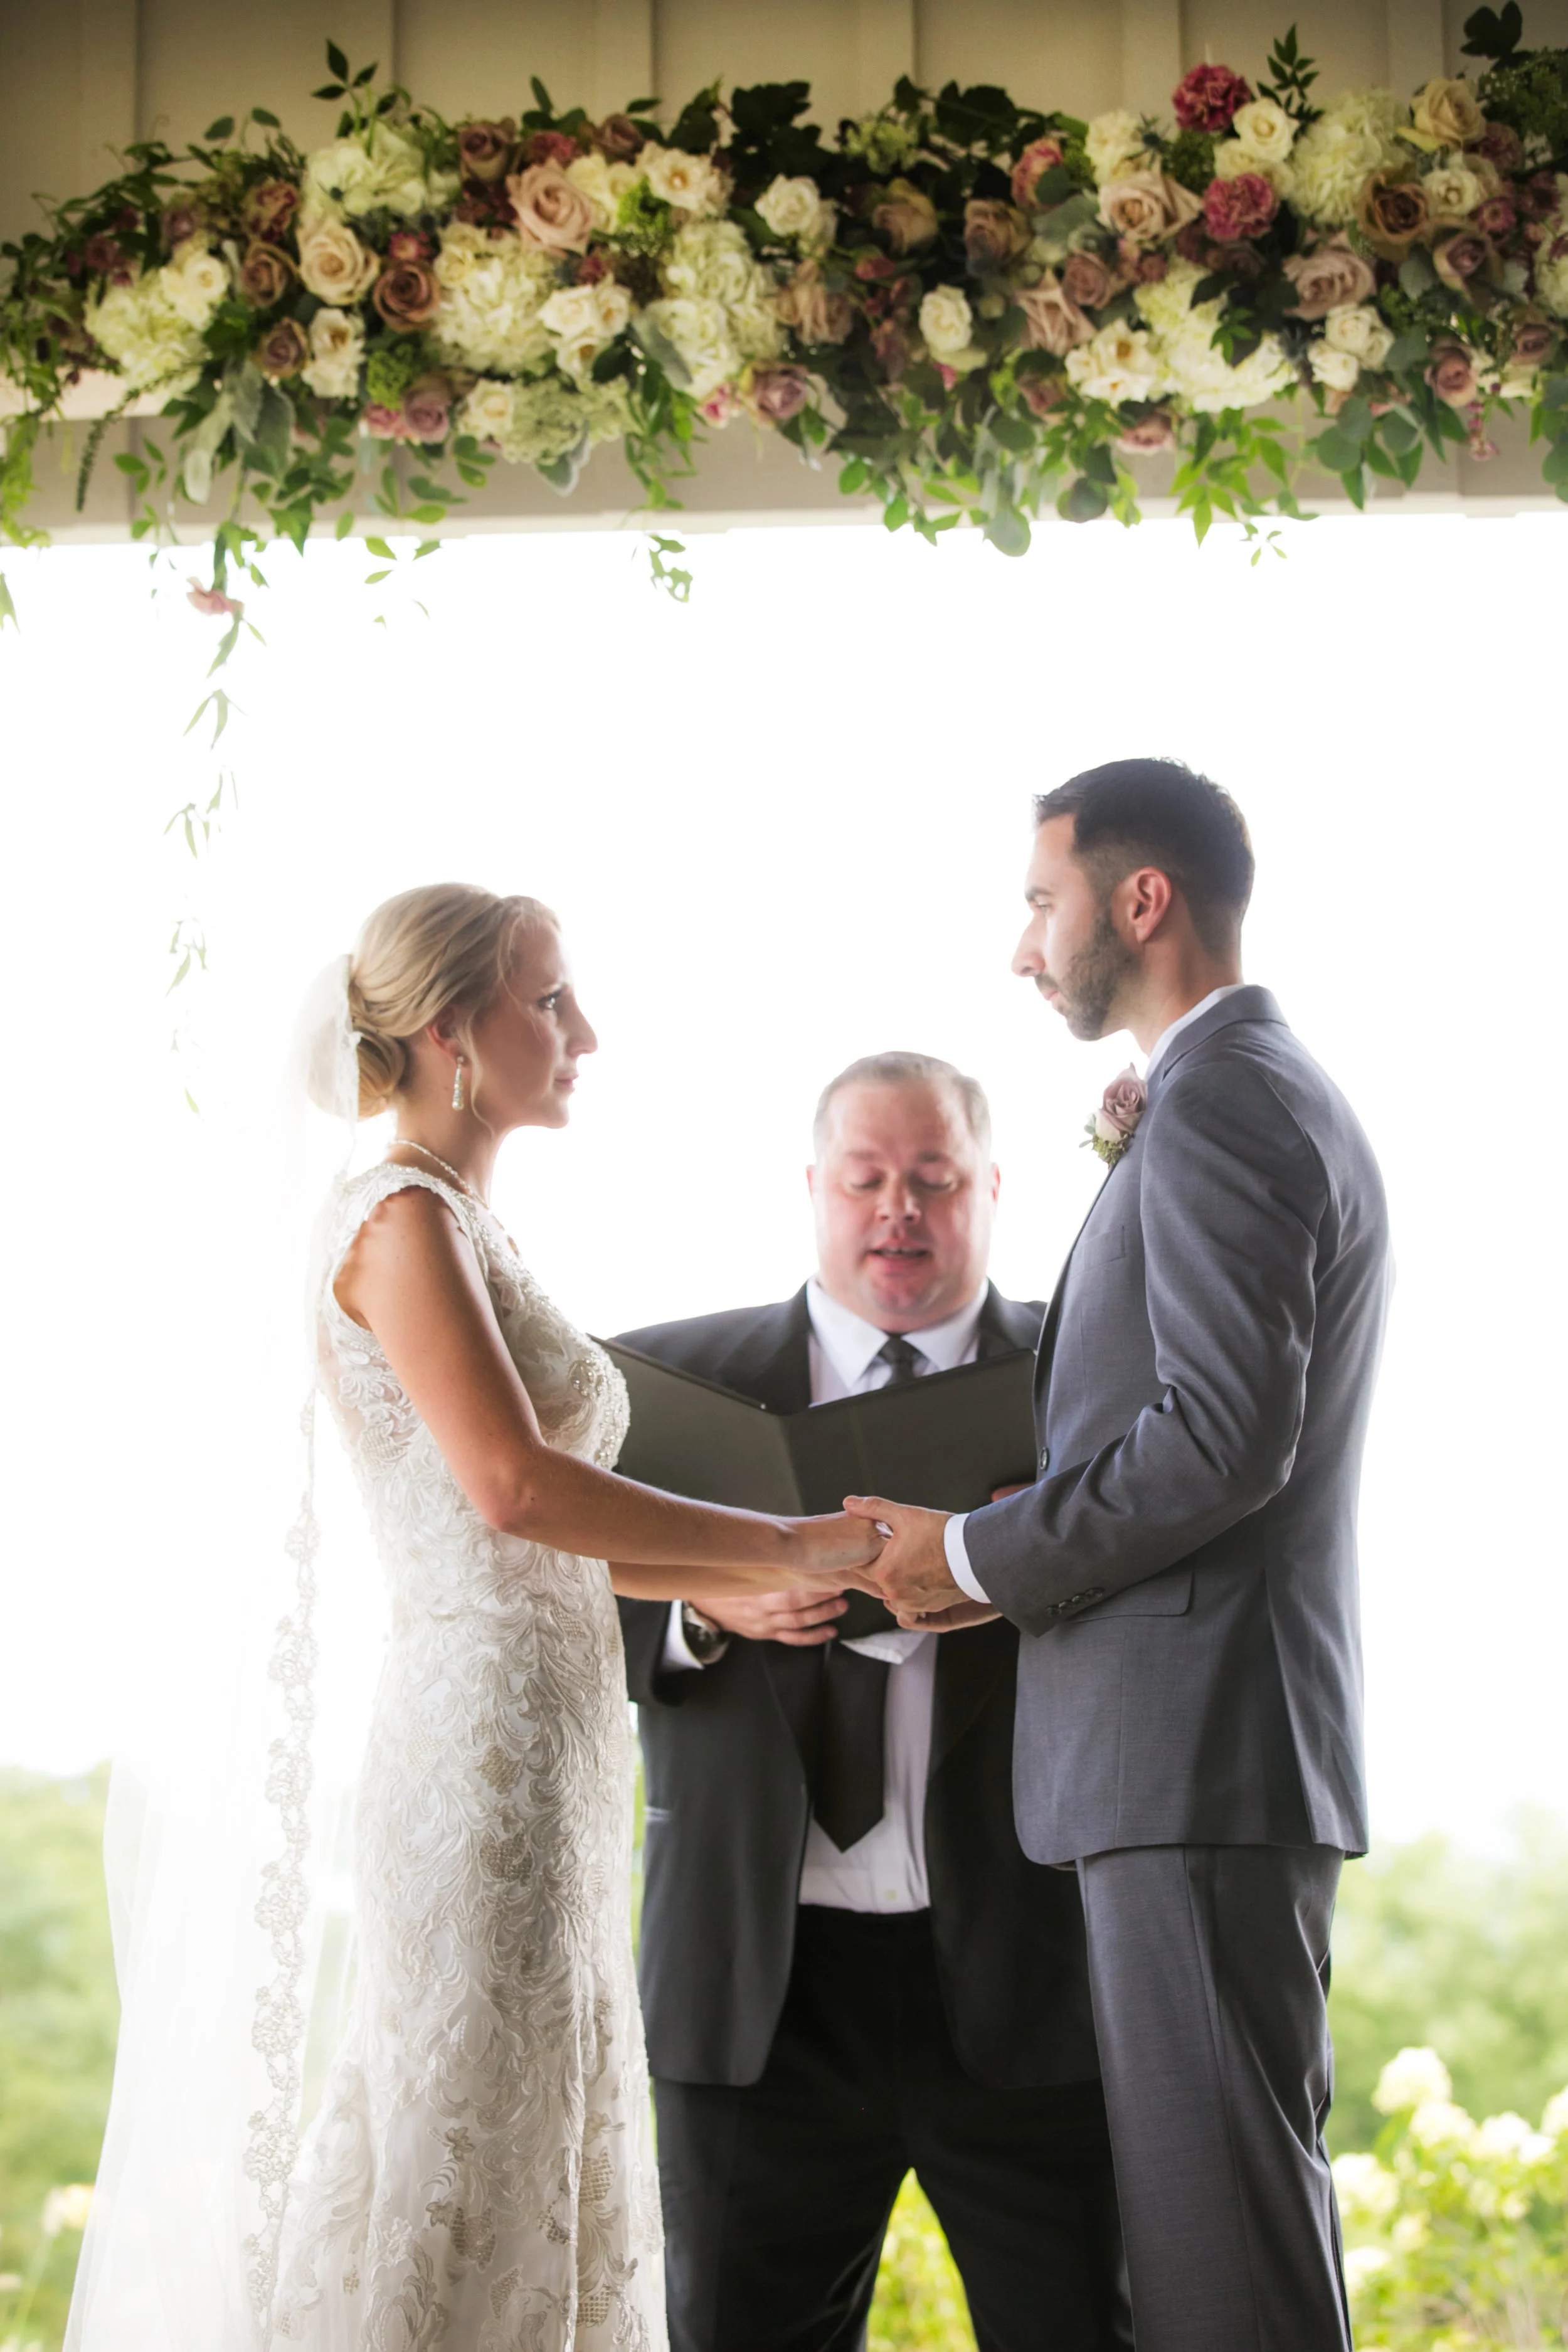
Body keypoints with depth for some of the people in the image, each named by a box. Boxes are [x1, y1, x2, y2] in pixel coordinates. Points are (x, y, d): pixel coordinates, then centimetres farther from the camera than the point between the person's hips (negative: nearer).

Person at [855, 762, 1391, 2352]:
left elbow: (1224, 1436, -21)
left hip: (1201, 1749, -11)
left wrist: (979, 1559, -12)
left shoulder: (1220, 1104, -12)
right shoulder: (1277, 1099, 21)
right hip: (1212, 1756, 11)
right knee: (1234, 2205, 13)